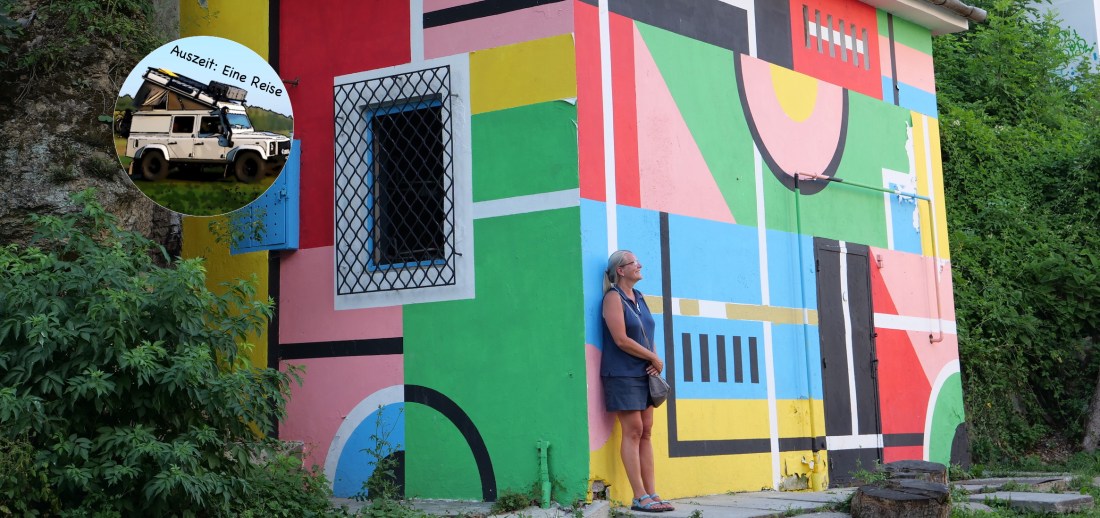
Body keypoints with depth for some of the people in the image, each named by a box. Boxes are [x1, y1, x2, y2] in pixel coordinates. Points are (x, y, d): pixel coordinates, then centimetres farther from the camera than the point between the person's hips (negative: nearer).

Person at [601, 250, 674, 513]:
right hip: (622, 374, -8)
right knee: (632, 432, -8)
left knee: (646, 432, 5)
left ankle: (652, 494, 7)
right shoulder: (613, 297, -9)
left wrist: (655, 360, -2)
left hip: (644, 374, 8)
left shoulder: (638, 298, 15)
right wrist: (654, 358, -10)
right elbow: (621, 340, -17)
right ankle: (639, 497, -6)